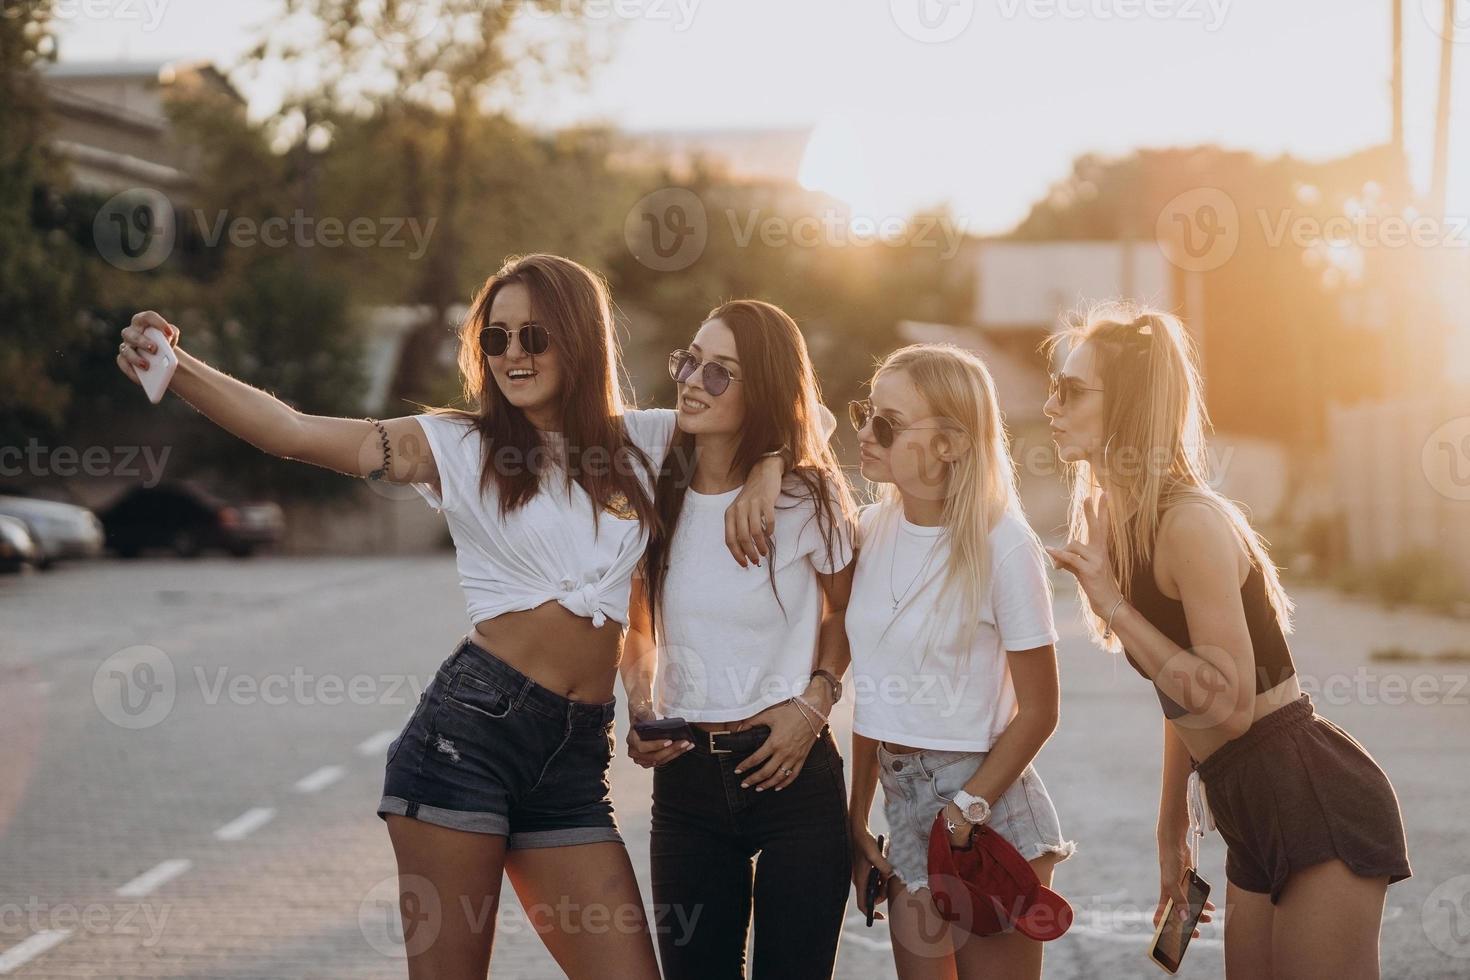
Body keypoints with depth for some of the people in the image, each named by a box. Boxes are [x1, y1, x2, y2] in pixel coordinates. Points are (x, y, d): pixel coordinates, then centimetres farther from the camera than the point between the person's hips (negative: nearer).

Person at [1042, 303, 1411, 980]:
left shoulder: (1192, 520, -19)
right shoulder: (1114, 520, 8)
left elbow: (1227, 705, -22)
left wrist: (1111, 605, -22)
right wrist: (1172, 829, 18)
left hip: (1318, 804, -9)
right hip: (1255, 820, 9)